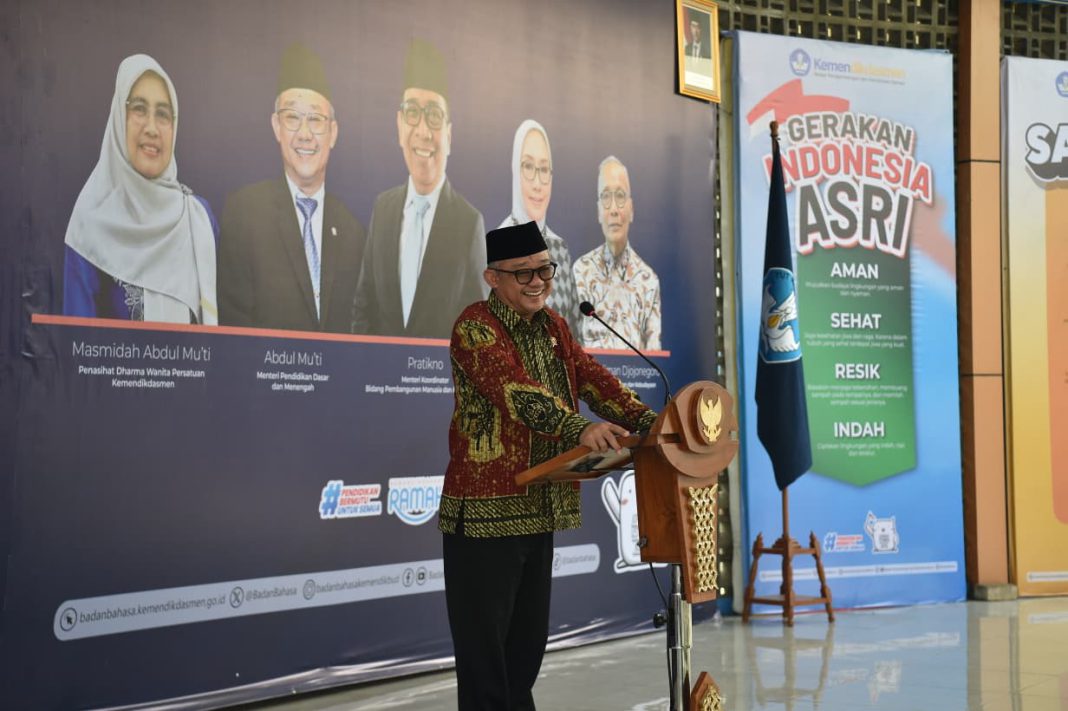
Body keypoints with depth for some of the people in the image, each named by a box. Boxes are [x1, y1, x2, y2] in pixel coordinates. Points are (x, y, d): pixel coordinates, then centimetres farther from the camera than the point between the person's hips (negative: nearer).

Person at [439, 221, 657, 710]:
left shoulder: (554, 327, 14)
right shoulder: (475, 326, -11)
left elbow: (592, 378, 3)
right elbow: (517, 388, -27)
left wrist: (649, 423, -13)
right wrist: (580, 429, -41)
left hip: (540, 510, 8)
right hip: (485, 510, -8)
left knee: (530, 638, 16)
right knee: (484, 642, -2)